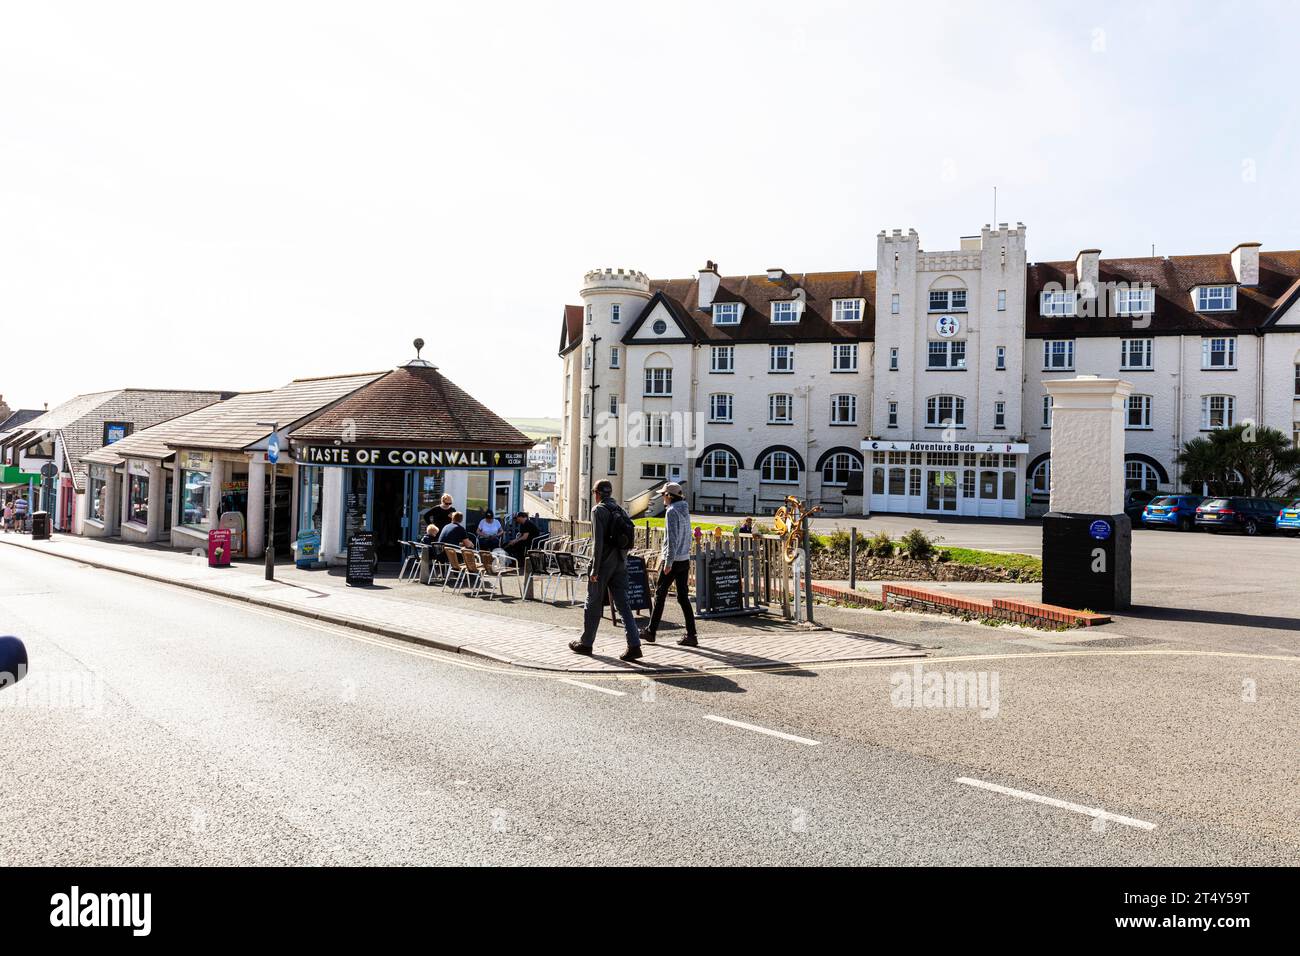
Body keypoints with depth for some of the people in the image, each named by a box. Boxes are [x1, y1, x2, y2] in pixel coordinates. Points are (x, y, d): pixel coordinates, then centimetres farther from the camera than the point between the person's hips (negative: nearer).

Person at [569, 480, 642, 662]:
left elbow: (598, 541, -16)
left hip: (604, 564, -6)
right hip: (620, 564, 6)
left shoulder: (598, 510, -9)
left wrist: (594, 569, -14)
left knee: (593, 604, 8)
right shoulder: (620, 510, 12)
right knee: (623, 605, 3)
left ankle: (586, 643, 21)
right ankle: (634, 645, -5)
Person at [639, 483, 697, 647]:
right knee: (683, 597, 6)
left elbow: (672, 538, -19)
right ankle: (691, 635, 2)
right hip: (685, 559, 8)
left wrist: (668, 562, -18)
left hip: (673, 560, -8)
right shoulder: (685, 511, 13)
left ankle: (651, 632, 13)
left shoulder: (671, 511, -12)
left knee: (660, 594, 4)